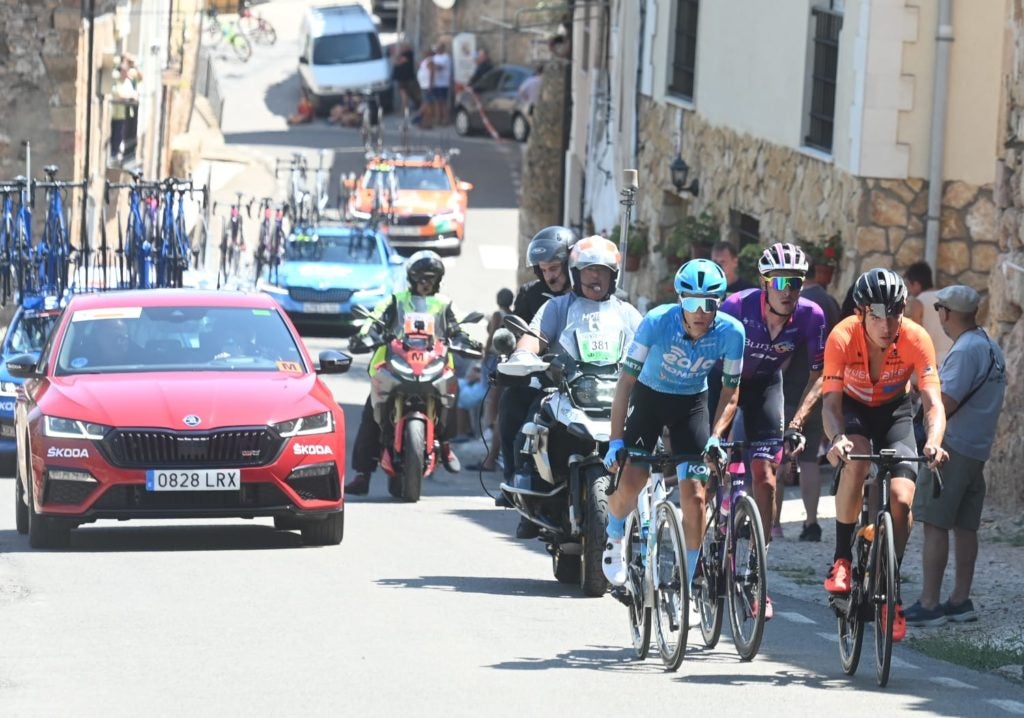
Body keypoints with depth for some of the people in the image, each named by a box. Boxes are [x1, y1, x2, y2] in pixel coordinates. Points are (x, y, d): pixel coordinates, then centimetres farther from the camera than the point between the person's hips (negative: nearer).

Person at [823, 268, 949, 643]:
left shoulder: (916, 339, -28)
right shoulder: (842, 338, -30)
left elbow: (933, 403, -31)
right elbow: (831, 402, -33)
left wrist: (933, 441, -51)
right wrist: (837, 438, -54)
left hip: (894, 411, 1)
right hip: (853, 409, -1)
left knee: (901, 500, -16)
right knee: (855, 460, -34)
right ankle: (841, 559, -19)